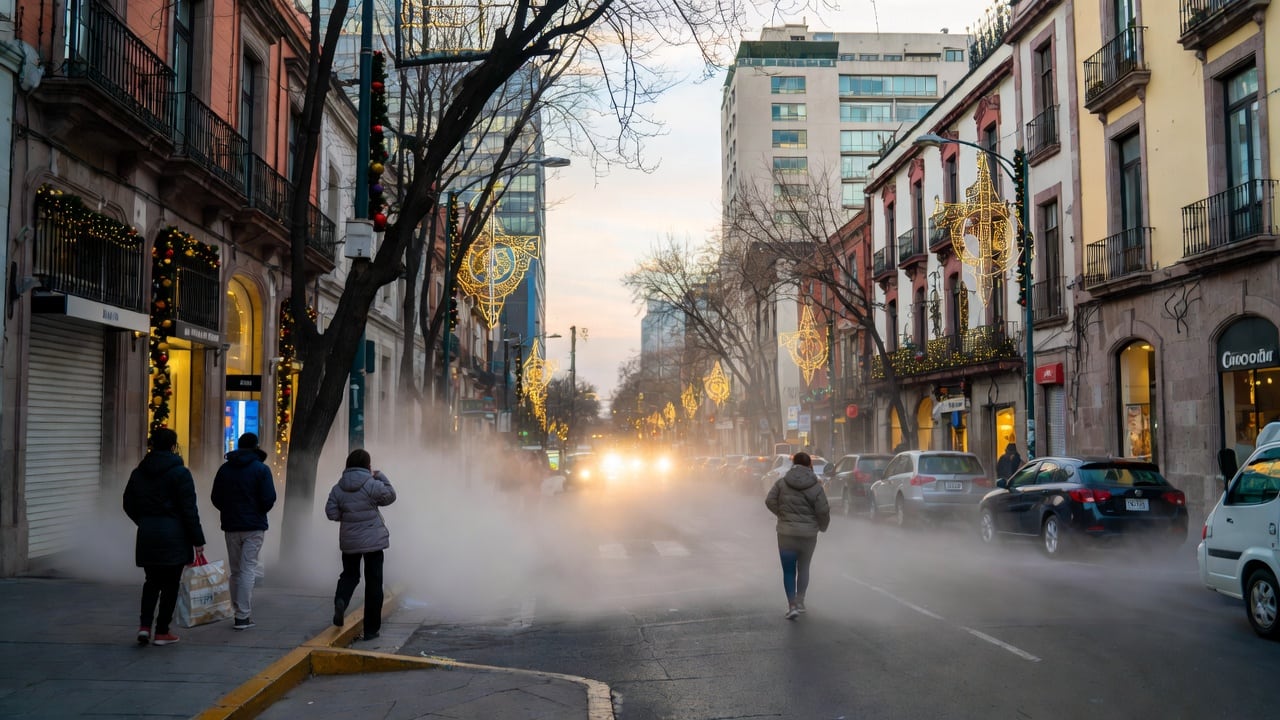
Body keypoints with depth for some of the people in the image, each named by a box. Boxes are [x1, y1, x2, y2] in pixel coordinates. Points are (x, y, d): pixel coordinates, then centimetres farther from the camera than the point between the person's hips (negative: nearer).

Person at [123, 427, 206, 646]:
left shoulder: (138, 473, 8)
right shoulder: (179, 473, -11)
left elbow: (129, 505, 14)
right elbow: (189, 509, -13)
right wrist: (197, 539, -8)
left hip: (147, 536, 5)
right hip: (174, 536, -5)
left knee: (152, 581, 17)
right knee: (170, 584, 4)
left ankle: (144, 625, 3)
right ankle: (162, 632, 9)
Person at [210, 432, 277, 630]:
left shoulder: (224, 469, 6)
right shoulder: (261, 469, -7)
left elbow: (216, 499, 6)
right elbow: (269, 498, -12)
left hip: (231, 526, 4)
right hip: (254, 526, -4)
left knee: (235, 571, 13)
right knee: (248, 569, -3)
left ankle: (240, 612, 16)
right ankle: (243, 616, -7)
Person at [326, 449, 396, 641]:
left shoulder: (338, 488, -1)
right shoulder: (372, 485, -14)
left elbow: (331, 513, -2)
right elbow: (390, 496, 1)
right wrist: (380, 476, 8)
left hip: (349, 541, 4)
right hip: (373, 540, -4)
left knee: (349, 574, 23)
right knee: (373, 582, 5)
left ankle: (340, 600, -11)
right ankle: (371, 629, 8)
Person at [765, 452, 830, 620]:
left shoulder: (782, 482, -4)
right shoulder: (815, 486, -8)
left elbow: (770, 501, -6)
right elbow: (823, 511, -10)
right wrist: (822, 526, 9)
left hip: (786, 532, 0)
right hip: (808, 534, 0)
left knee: (789, 570, 6)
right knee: (803, 568, 20)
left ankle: (792, 605, -6)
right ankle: (800, 602, 21)